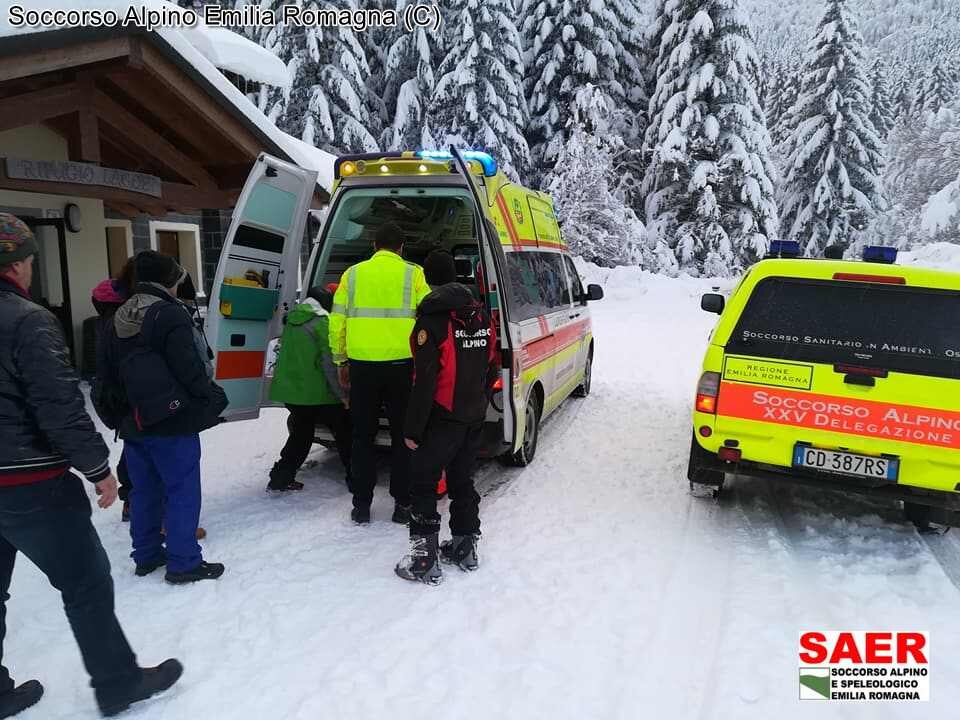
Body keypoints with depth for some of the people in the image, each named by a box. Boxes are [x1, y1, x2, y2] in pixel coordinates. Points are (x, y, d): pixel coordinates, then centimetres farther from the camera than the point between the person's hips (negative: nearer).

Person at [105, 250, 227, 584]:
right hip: (172, 420, -8)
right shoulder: (170, 314, -14)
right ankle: (183, 562, 5)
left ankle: (146, 555, 28)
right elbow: (188, 367, -18)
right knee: (182, 491, 0)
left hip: (135, 420, 8)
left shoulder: (121, 318, 11)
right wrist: (212, 397, -6)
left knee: (144, 489, 17)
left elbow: (112, 370, 16)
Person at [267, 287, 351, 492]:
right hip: (317, 393, -7)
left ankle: (280, 479, 18)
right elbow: (329, 364, -17)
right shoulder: (323, 323, -12)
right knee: (344, 433, 8)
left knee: (301, 434, 21)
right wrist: (343, 395, -12)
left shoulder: (292, 320, 13)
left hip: (289, 389, 7)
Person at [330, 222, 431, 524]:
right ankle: (402, 504, 14)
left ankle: (361, 505, 17)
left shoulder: (353, 274, 7)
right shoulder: (414, 274, 0)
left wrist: (340, 361, 17)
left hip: (362, 365, 2)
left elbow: (337, 322, 8)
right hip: (402, 365, -1)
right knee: (403, 436, 10)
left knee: (363, 436, 13)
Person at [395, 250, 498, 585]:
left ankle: (425, 559, 5)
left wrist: (413, 428, -14)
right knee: (462, 481, 18)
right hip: (475, 417, 7)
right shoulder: (482, 314, 7)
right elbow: (492, 367, 14)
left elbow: (425, 381, -20)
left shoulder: (433, 319, -16)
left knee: (424, 484, 3)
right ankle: (465, 547, 28)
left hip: (443, 417, -7)